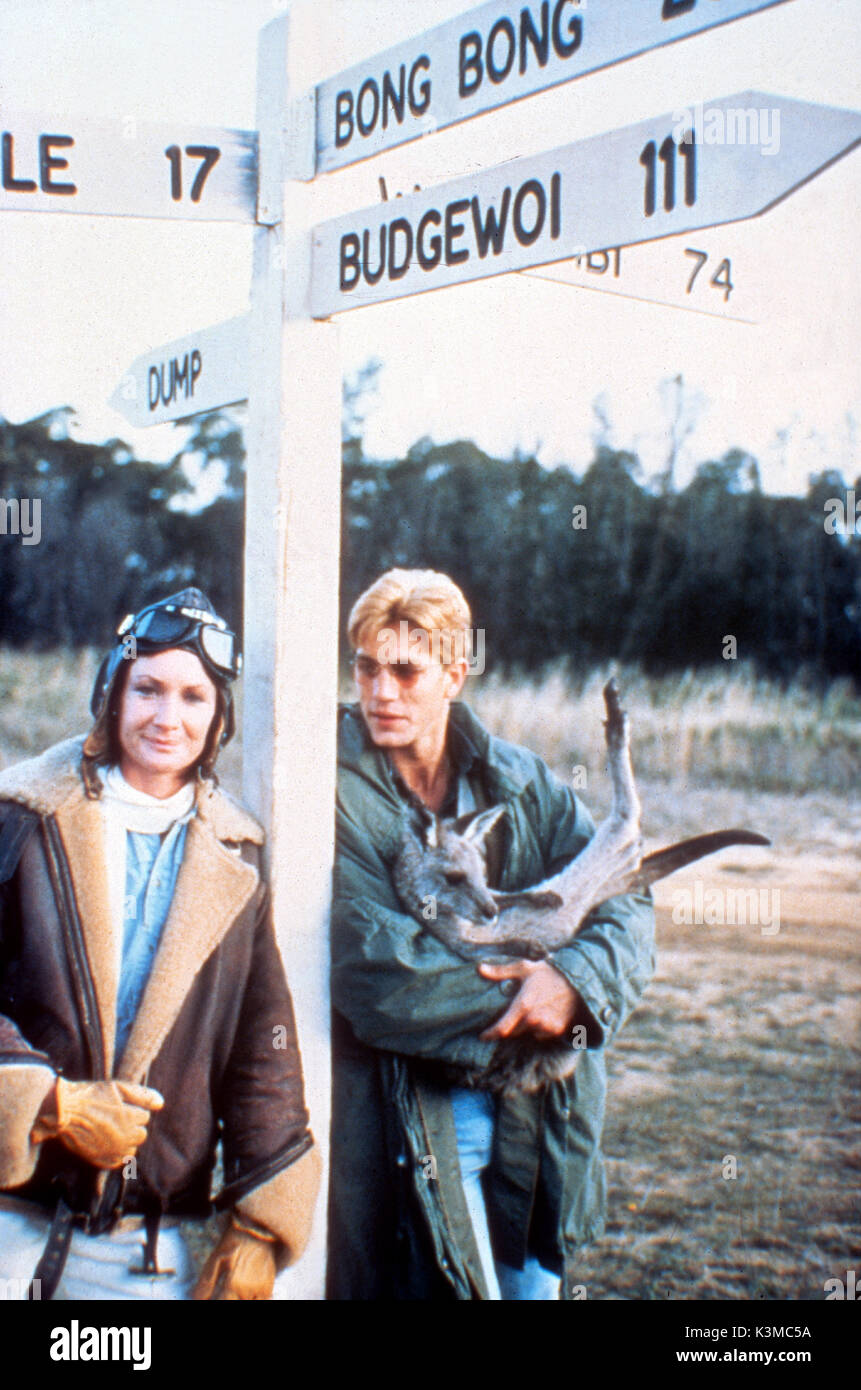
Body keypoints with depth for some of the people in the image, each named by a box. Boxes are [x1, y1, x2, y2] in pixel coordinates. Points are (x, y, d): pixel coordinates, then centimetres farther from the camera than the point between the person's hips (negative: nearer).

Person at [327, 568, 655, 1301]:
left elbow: (624, 901, 0)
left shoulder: (521, 782, 6)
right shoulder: (337, 797, -7)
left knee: (536, 1281, 13)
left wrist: (575, 978, -20)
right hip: (412, 1125, -4)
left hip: (536, 1112, 4)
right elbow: (377, 969, -16)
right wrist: (514, 991, -16)